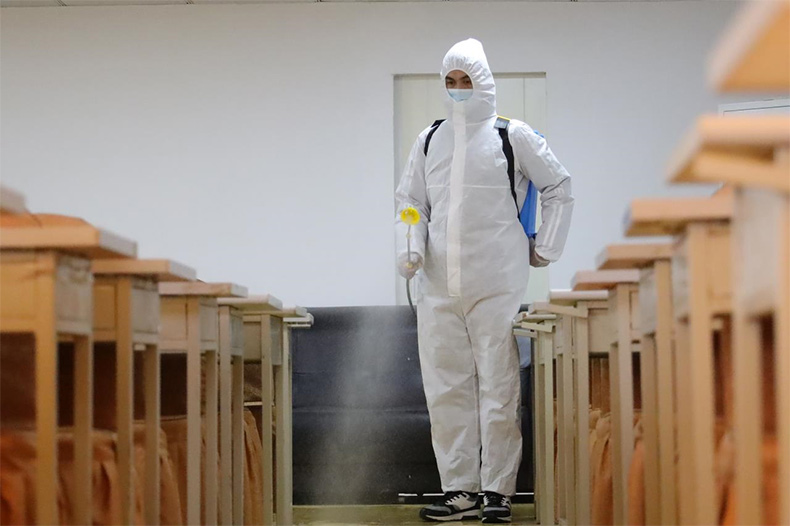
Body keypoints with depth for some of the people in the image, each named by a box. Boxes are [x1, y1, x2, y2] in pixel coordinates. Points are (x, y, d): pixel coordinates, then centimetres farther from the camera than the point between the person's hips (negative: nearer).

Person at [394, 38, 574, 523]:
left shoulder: (513, 137, 1)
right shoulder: (429, 141, 12)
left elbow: (559, 187, 8)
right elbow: (410, 201, 17)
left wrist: (545, 251, 6)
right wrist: (411, 248, -1)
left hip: (497, 285, -4)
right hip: (440, 286, 4)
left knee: (498, 388, -2)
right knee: (446, 388, 5)